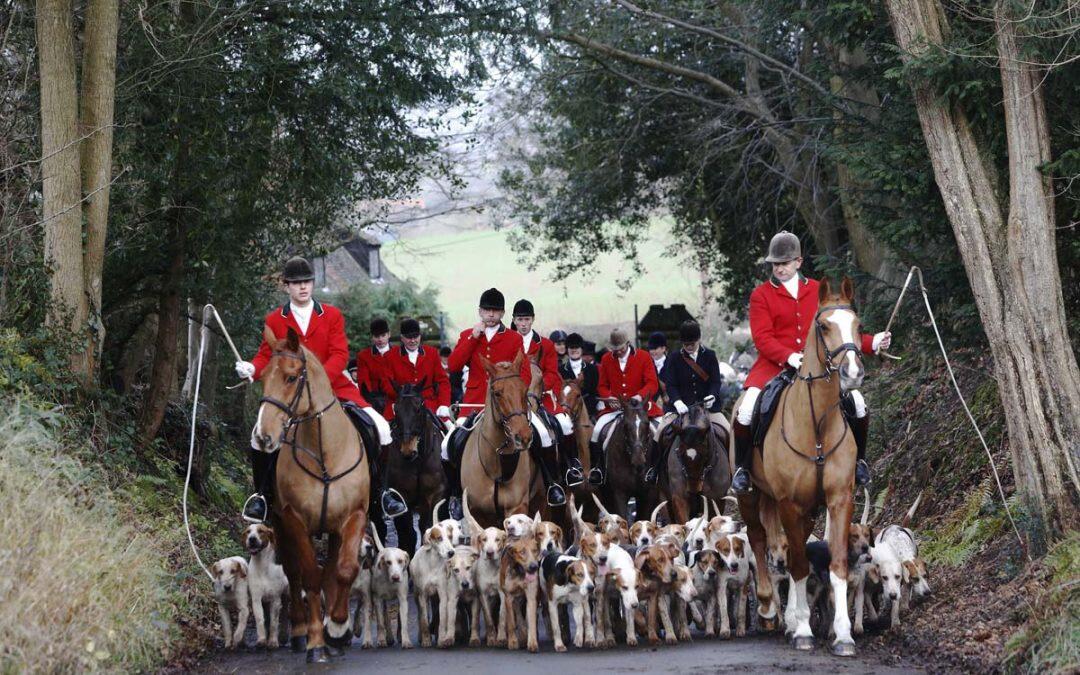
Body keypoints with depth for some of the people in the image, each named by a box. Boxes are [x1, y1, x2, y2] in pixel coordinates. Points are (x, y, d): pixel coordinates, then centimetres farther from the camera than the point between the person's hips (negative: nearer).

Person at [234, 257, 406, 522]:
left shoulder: (332, 315, 5)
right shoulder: (274, 320, 7)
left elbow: (340, 355, -5)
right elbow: (267, 356, 5)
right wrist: (252, 368, -20)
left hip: (334, 387, 0)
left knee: (378, 428, -15)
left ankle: (381, 490, 4)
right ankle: (263, 494, -1)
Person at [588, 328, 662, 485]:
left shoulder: (643, 357, 0)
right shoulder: (606, 359, 7)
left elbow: (652, 384, -5)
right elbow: (602, 386, 12)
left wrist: (639, 396, -24)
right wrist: (609, 397, -10)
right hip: (614, 407, 2)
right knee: (597, 430, -19)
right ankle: (596, 468, -5)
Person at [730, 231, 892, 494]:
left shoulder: (817, 291, 14)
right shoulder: (761, 295, 2)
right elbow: (762, 338, -8)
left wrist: (871, 343, 3)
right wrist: (789, 357, -25)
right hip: (775, 365, -3)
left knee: (856, 403, -15)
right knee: (747, 409, -28)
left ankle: (859, 460, 9)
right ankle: (741, 467, -8)